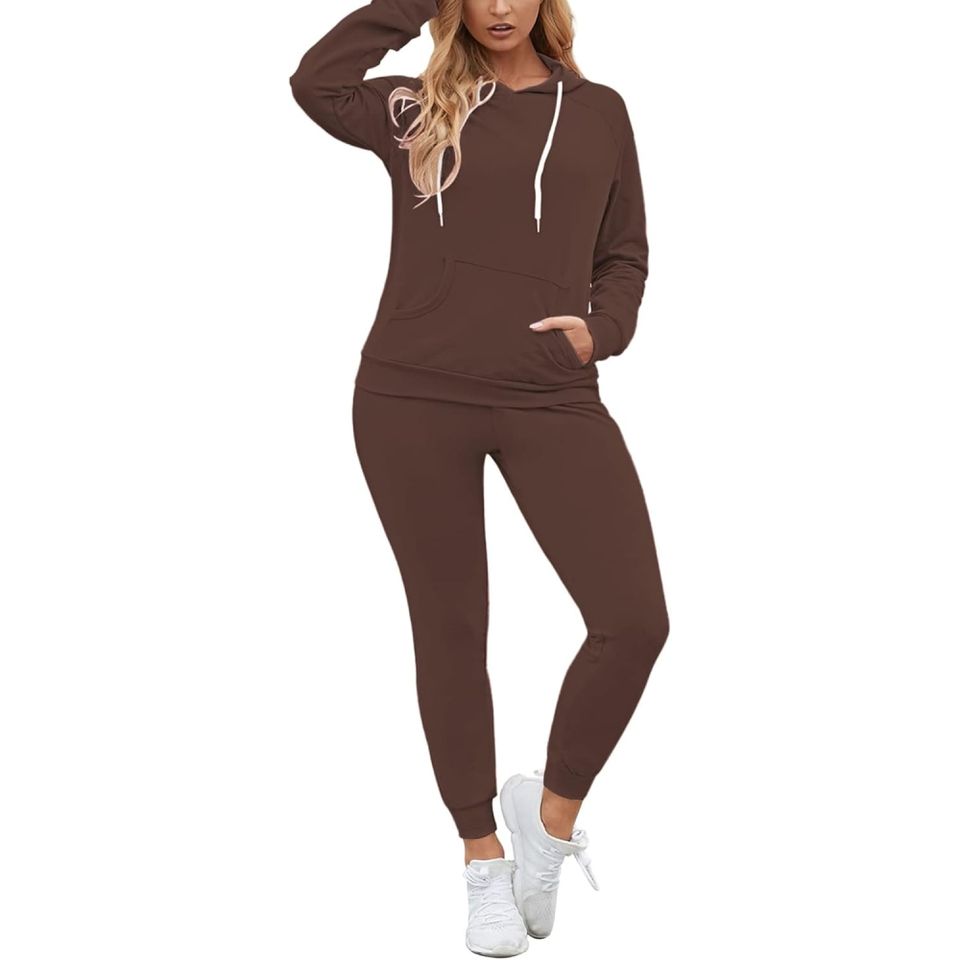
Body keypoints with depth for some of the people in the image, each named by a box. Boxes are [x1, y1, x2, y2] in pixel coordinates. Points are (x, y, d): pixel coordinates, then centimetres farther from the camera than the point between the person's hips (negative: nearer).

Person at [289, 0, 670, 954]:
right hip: (412, 400, 0)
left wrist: (600, 330, -4)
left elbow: (625, 257, 16)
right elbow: (316, 83, -9)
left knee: (635, 622, -12)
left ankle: (554, 811, 14)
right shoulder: (415, 110, 9)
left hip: (552, 399, 1)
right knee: (449, 629, 7)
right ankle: (483, 859, 24)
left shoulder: (598, 112, 13)